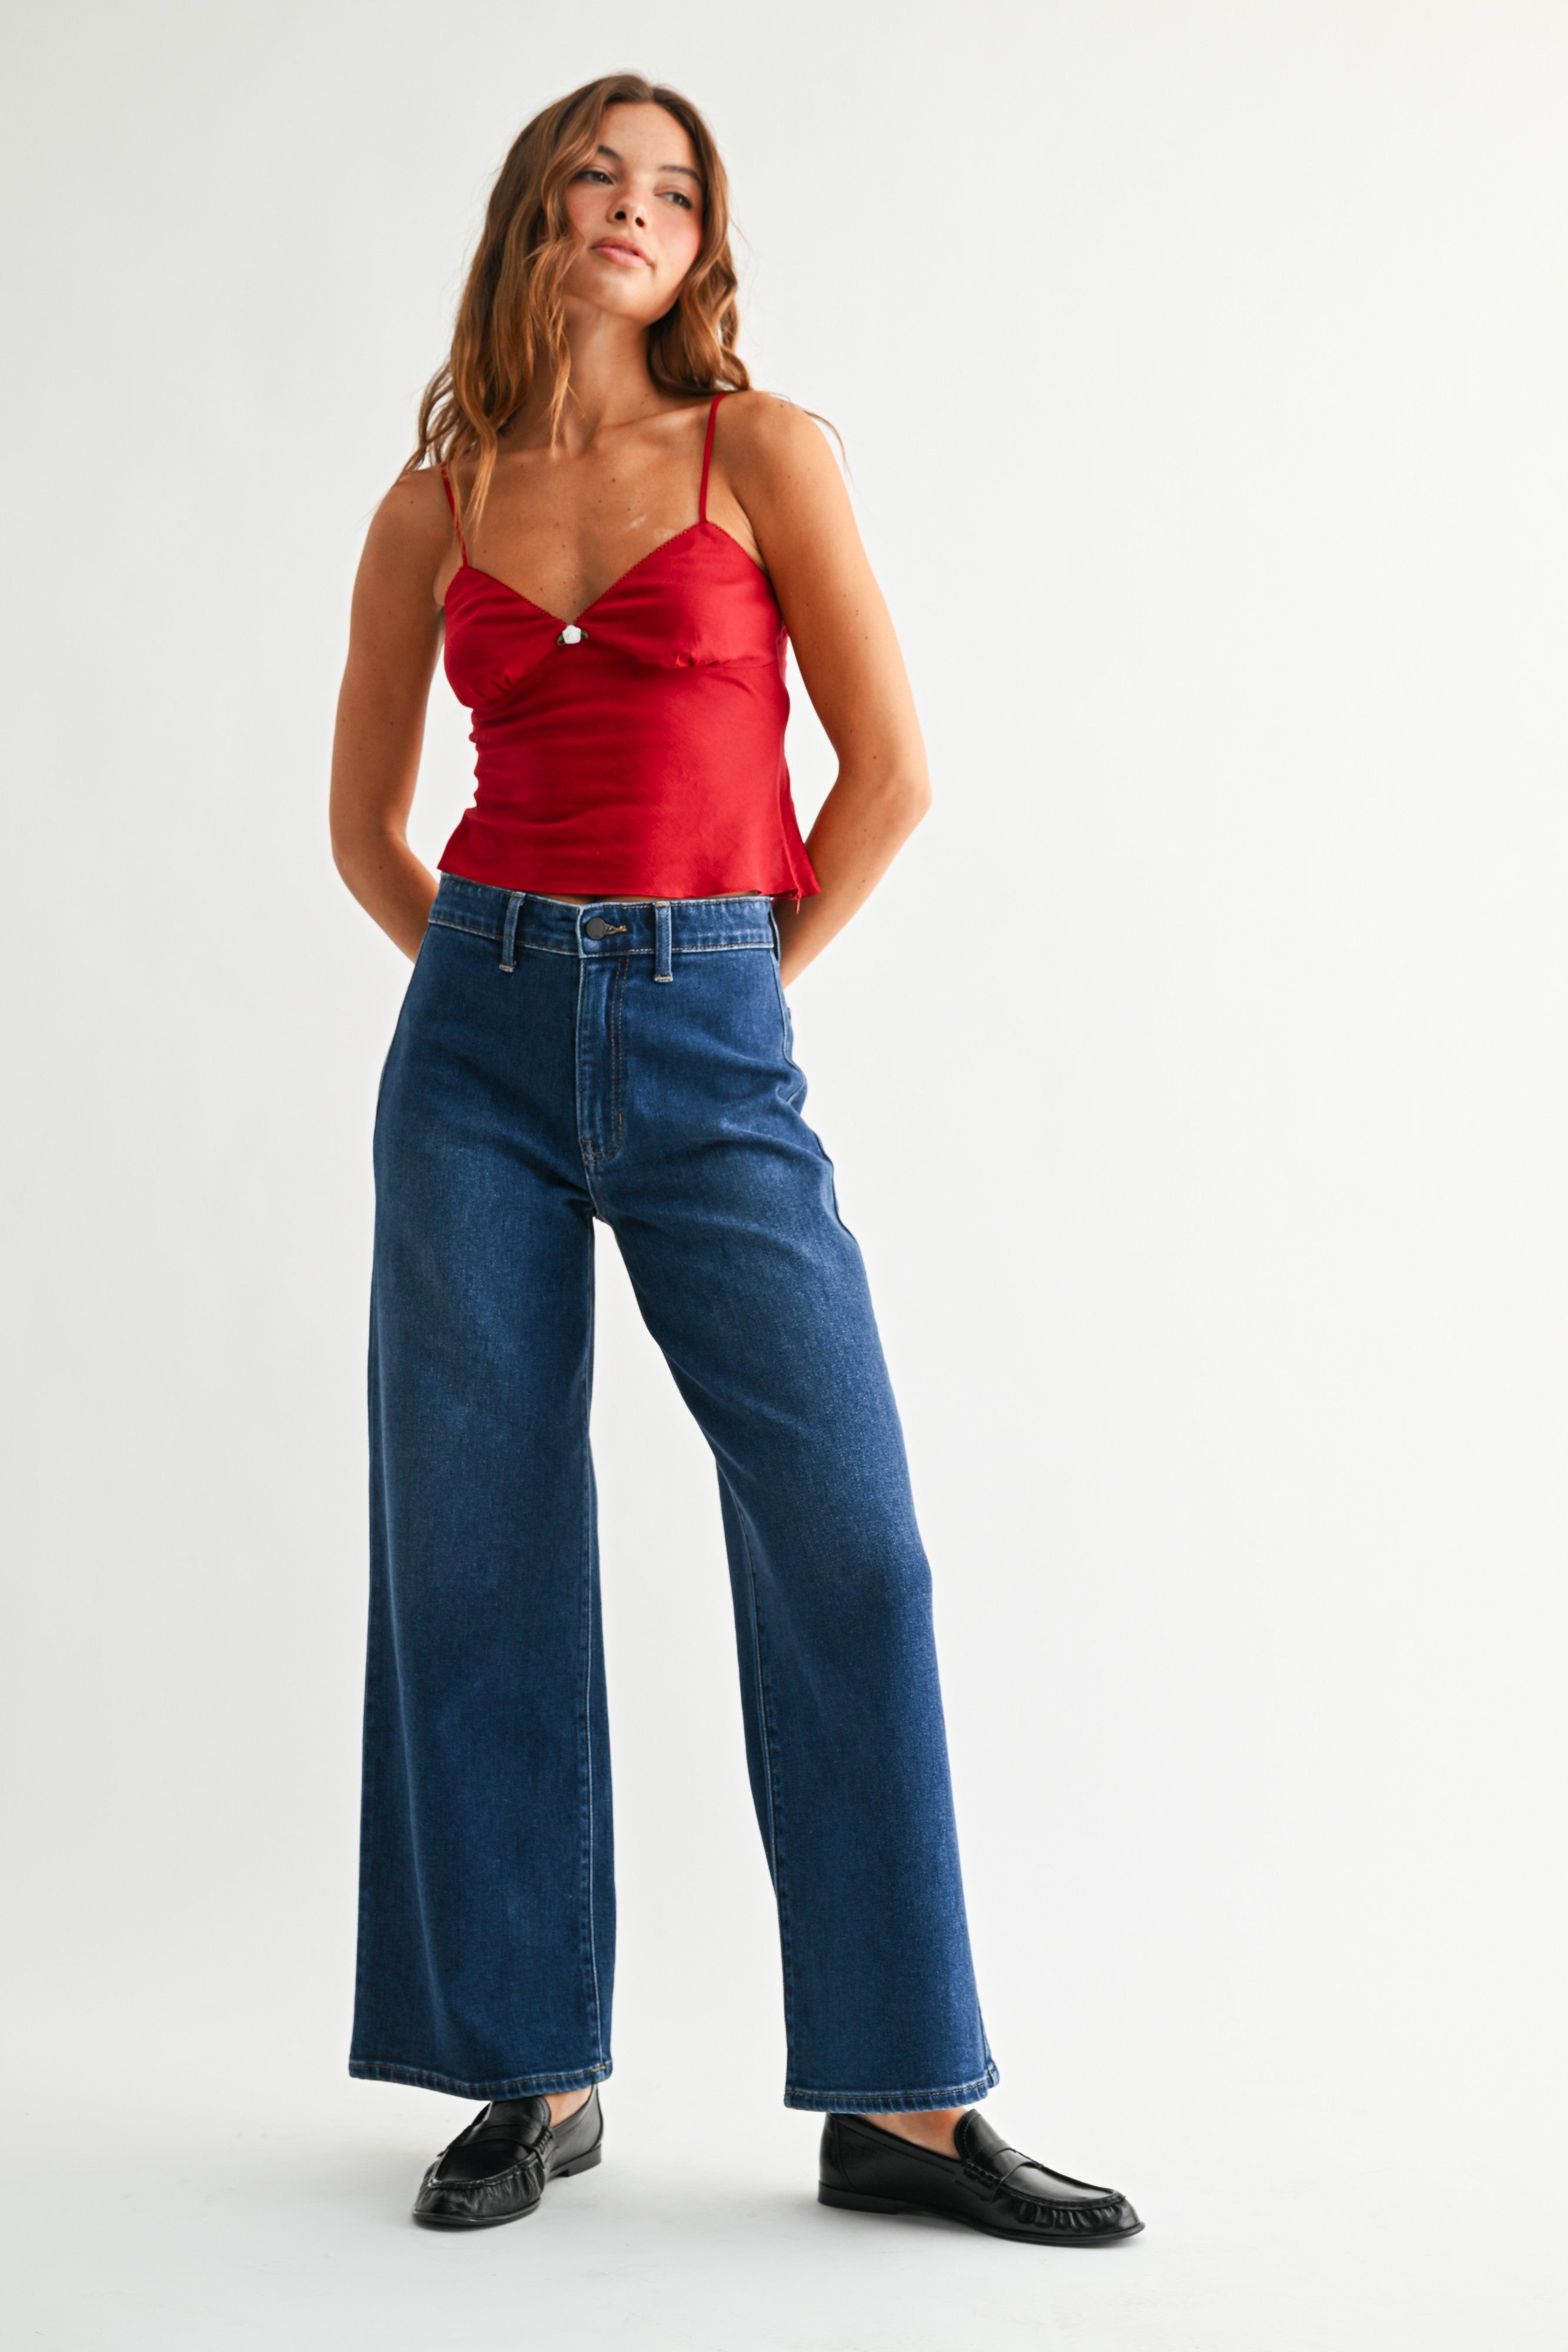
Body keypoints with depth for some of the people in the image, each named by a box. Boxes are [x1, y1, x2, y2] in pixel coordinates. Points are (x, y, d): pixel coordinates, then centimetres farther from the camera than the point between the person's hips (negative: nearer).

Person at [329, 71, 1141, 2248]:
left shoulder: (764, 453, 4)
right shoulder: (435, 505, 11)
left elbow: (892, 774, 1)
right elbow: (363, 824, 18)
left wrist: (729, 994, 5)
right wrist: (505, 983, 9)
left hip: (708, 1043, -2)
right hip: (481, 1030, 2)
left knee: (843, 1540, -8)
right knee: (480, 1554, 3)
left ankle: (906, 2102, 3)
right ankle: (533, 2075, 16)